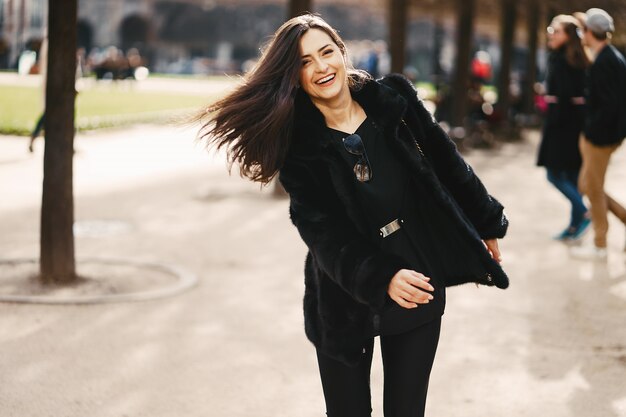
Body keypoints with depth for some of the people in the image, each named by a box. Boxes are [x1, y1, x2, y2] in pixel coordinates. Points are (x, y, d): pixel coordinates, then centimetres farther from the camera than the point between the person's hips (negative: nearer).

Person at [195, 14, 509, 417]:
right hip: (346, 301, -2)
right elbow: (324, 233, -19)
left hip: (418, 288, 2)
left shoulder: (394, 101, -5)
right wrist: (381, 279, -33)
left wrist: (486, 223, 16)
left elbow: (446, 163, 8)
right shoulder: (298, 145, -12)